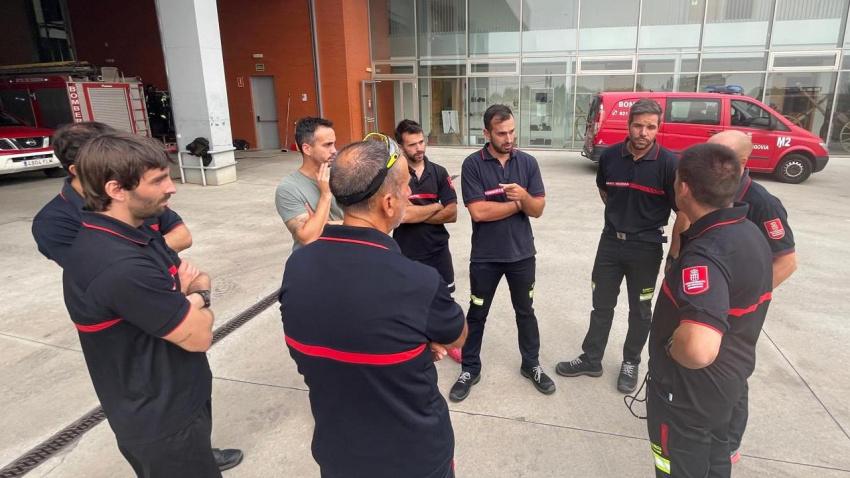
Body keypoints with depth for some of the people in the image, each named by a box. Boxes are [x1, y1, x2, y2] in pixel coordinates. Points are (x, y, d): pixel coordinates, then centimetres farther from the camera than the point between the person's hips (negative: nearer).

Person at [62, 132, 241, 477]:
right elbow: (199, 336, -25)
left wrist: (190, 296, -16)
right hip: (160, 418, -8)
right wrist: (197, 297, -6)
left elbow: (195, 277, 5)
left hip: (175, 396, 8)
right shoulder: (120, 266, -34)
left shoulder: (134, 232, -2)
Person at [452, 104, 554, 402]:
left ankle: (531, 365, 37)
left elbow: (538, 210, -4)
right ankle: (470, 370, 29)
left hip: (522, 253, 3)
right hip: (485, 256, -2)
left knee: (526, 311, 18)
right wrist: (518, 204, -12)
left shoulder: (528, 162, -2)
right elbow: (478, 211, -20)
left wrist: (524, 196, -26)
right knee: (477, 314, 12)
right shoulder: (473, 164, -12)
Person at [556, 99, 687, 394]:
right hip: (610, 241, 3)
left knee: (640, 310, 12)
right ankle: (591, 359, 26)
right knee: (601, 304, 12)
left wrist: (674, 255, -13)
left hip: (647, 247, -3)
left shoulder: (668, 163, -15)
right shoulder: (610, 156, -4)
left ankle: (631, 363, 31)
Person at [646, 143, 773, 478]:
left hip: (689, 391, -8)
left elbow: (698, 349, -47)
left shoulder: (706, 254, -34)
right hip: (728, 380, 8)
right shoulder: (750, 233, -2)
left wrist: (670, 347, -26)